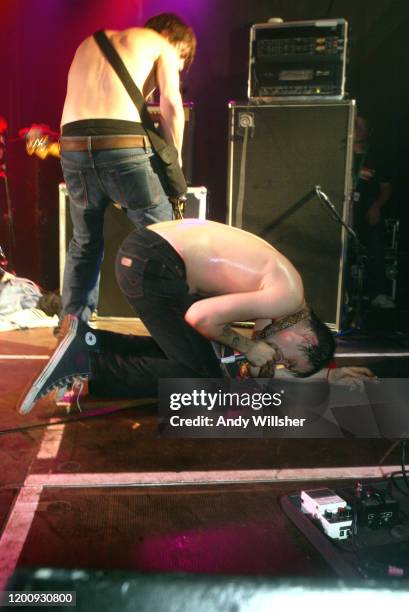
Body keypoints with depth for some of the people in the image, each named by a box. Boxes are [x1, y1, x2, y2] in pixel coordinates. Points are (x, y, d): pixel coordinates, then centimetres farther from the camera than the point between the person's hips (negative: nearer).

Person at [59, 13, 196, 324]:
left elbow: (84, 103, 24)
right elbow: (171, 101, -1)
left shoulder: (90, 42, 32)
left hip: (73, 146, 5)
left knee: (85, 242, 21)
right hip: (124, 146, -5)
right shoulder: (161, 45, 16)